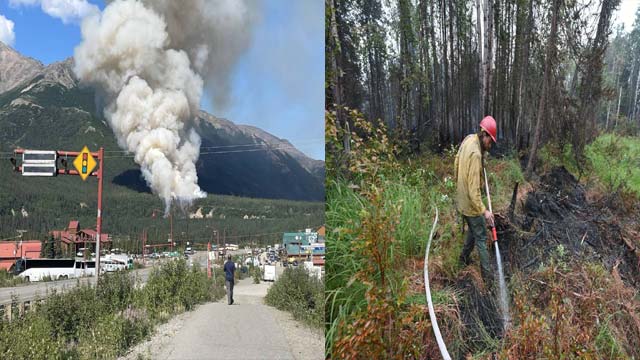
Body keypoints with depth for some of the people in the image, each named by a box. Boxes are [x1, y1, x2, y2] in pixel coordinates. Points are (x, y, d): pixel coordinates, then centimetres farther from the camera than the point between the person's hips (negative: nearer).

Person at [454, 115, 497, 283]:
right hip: (471, 204, -9)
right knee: (481, 237, 4)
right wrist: (484, 211, -27)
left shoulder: (468, 139, -3)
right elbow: (474, 189, -30)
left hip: (462, 199, 9)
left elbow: (457, 160, 13)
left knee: (473, 230, 27)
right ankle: (486, 273, 14)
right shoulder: (475, 154, -30)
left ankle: (464, 257, 42)